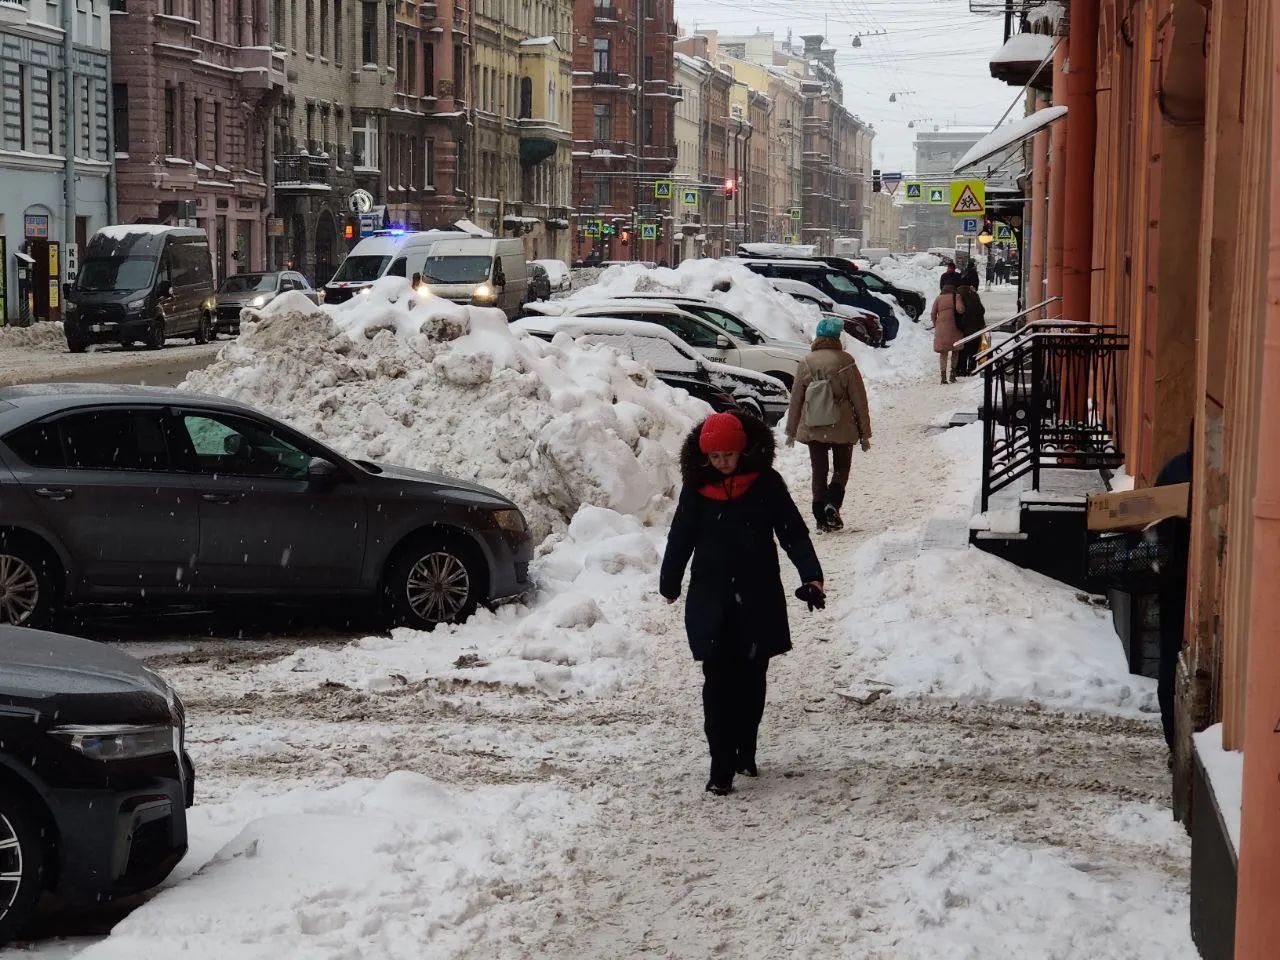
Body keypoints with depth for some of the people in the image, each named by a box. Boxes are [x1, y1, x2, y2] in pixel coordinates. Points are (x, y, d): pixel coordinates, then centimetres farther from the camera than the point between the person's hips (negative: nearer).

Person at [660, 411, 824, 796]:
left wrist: (812, 576, -17)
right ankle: (722, 767, -8)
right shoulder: (697, 489, 0)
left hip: (759, 600, 0)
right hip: (711, 600, 0)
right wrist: (669, 583, 21)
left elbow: (793, 531, -5)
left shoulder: (766, 484, -4)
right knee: (718, 683, -7)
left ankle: (745, 751, 27)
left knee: (751, 679, 11)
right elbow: (681, 537, 10)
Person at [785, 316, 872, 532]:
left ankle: (821, 518, 6)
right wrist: (864, 433, 3)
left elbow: (795, 399, 3)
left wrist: (791, 431, 12)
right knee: (841, 468, 14)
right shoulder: (846, 363, -8)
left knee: (819, 472, 11)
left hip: (812, 429, 2)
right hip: (842, 428, -2)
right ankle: (832, 504, -9)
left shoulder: (806, 363, -2)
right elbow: (859, 400, -5)